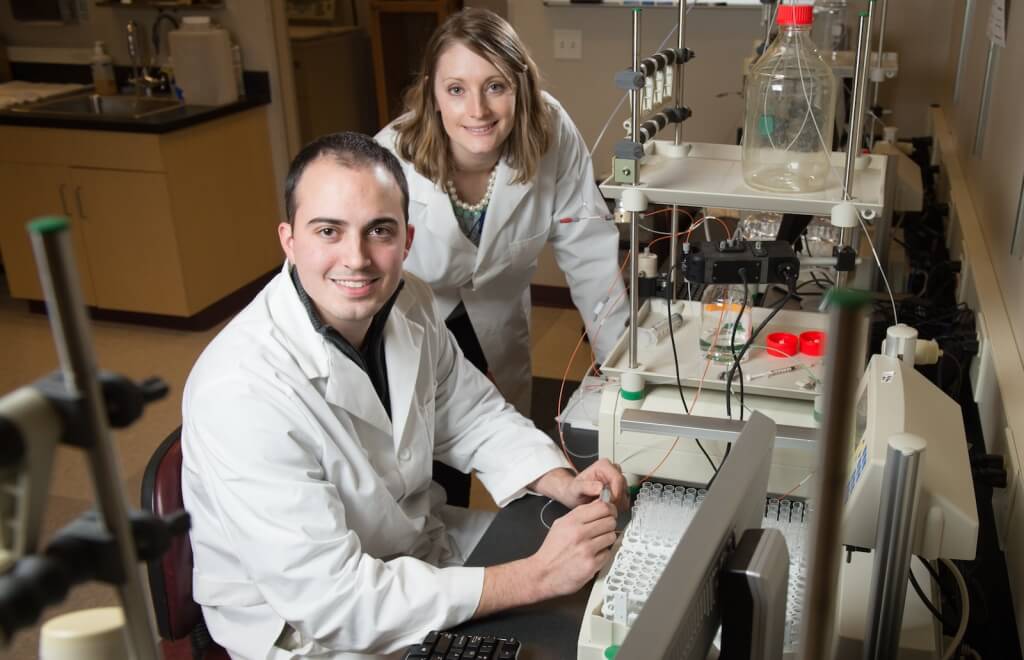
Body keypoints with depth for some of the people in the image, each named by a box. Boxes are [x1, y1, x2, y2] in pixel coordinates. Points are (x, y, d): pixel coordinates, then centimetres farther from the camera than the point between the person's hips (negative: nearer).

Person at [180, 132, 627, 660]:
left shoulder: (408, 305, -11)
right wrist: (536, 578, -29)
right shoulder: (240, 393, -31)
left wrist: (564, 485, -14)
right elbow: (329, 601, -30)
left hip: (419, 547, 6)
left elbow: (474, 416, 5)